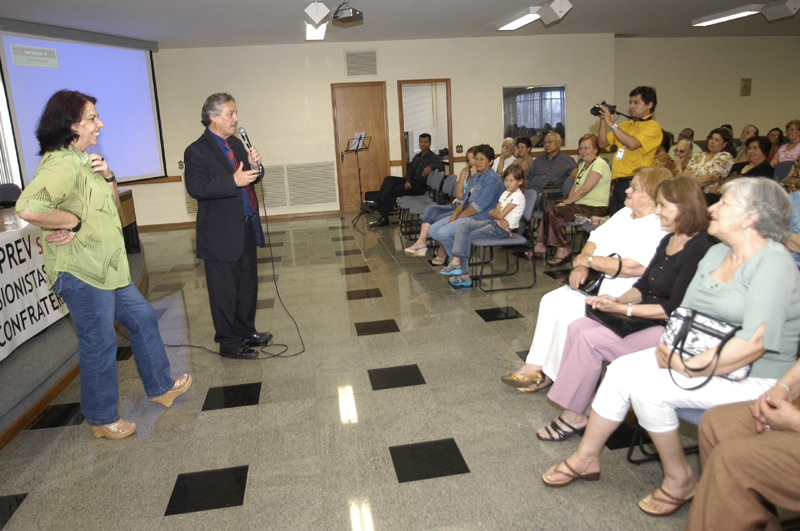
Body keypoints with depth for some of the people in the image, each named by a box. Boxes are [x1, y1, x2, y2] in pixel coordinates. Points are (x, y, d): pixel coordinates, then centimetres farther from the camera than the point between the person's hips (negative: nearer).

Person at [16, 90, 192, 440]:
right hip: (80, 271, -10)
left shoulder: (83, 160, 13)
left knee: (142, 319, 18)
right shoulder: (60, 164, -20)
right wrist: (74, 222, -20)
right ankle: (102, 419, 21)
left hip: (107, 266, 10)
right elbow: (28, 208, -35)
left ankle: (159, 387, 34)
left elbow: (112, 206, 19)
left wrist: (108, 177, 0)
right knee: (99, 343, 2)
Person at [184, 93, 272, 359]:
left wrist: (254, 166, -5)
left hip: (247, 228, 8)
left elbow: (250, 179, 17)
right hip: (221, 235, -8)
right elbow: (196, 188, -24)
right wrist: (233, 182, -30)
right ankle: (229, 343, 17)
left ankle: (246, 332, 35)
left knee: (248, 285, 19)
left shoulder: (236, 144, 12)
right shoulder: (197, 151, -13)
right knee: (225, 291, 4)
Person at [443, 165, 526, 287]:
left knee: (467, 237, -16)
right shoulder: (506, 193, 19)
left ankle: (464, 275, -9)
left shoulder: (518, 196, -10)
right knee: (463, 227, -9)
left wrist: (494, 213, 3)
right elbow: (492, 212, 10)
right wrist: (498, 216, -10)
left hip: (503, 229, -9)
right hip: (493, 222, 9)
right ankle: (456, 261, -16)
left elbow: (501, 215, -17)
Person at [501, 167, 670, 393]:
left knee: (568, 312, -22)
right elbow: (596, 239, 14)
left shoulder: (660, 229, -17)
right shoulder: (625, 213, 13)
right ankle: (535, 365, -3)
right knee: (551, 301, -4)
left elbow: (631, 267, -27)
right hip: (594, 283, 10)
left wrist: (588, 260, -15)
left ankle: (550, 374, -3)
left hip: (620, 296, -9)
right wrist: (581, 267, -6)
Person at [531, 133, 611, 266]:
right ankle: (540, 245, -3)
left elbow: (585, 189, -19)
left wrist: (567, 202, -13)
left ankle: (562, 250, -16)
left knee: (555, 212, -23)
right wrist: (567, 201, -2)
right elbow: (576, 186, 14)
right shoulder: (583, 164, 19)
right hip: (582, 205, 9)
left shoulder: (599, 165, -13)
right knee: (549, 210, -5)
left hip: (595, 208, -9)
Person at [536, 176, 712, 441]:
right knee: (577, 327, -7)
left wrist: (623, 309, -21)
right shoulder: (668, 241, 12)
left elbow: (676, 308, -21)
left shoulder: (699, 249, -18)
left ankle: (574, 417, -6)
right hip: (643, 318, 10)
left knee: (591, 339, -22)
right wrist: (618, 300, -6)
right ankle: (573, 411, -6)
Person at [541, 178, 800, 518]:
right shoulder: (717, 253, 9)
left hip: (753, 378, -8)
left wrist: (689, 368, -23)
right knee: (621, 369, -9)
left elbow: (755, 342, -26)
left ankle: (680, 478, 0)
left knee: (646, 385, -24)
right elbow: (687, 311, 12)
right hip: (701, 358, 8)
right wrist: (672, 346, -7)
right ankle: (586, 459, 5)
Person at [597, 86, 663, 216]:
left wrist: (611, 124, -15)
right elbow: (602, 143, 16)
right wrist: (603, 120, 4)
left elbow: (633, 144, -20)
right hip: (617, 183, 7)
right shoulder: (626, 125, 19)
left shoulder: (653, 126, -4)